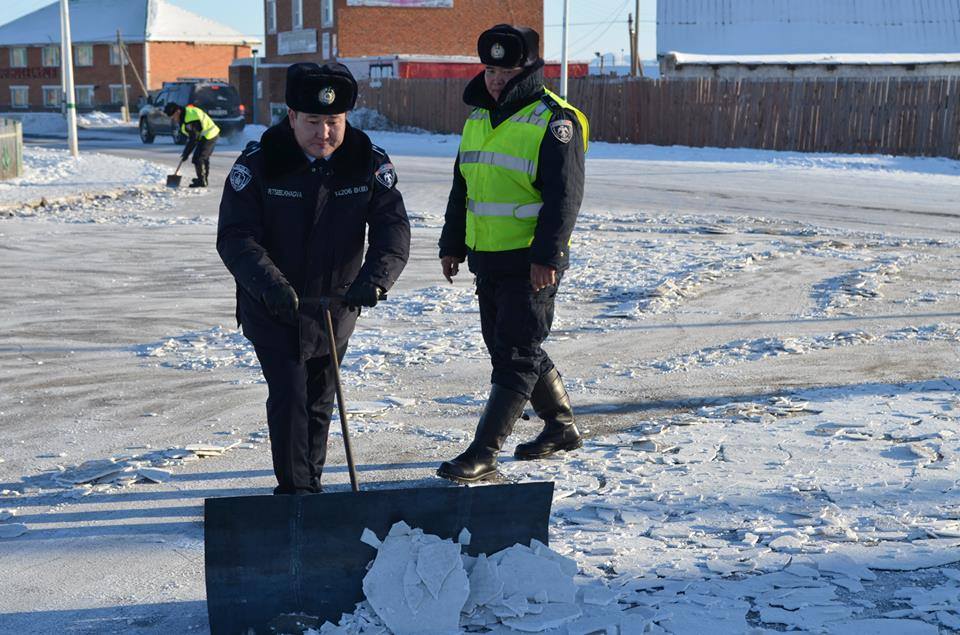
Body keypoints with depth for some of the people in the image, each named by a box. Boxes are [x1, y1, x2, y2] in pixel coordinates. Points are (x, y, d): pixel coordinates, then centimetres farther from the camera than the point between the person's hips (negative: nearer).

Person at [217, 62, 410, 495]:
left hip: (336, 304, 3)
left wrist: (375, 277, -36)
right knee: (289, 393, -10)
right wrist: (268, 284, -36)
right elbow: (235, 236, -19)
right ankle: (293, 489, 0)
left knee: (320, 399, 14)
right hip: (272, 306, -3)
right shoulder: (259, 163, -15)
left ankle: (311, 483, 31)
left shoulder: (370, 163, -9)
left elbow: (393, 226, -17)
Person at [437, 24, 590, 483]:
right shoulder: (478, 119, 13)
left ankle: (483, 453, -5)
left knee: (515, 355, -6)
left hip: (532, 263, -9)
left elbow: (564, 195, -17)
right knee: (508, 347, 16)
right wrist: (452, 245, 18)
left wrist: (547, 255, -22)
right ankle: (561, 427, 32)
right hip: (487, 259, 9)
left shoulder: (554, 121, -12)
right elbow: (462, 188, 20)